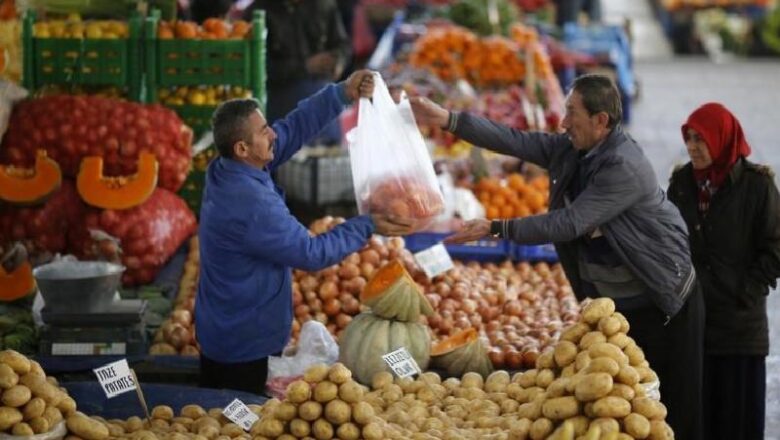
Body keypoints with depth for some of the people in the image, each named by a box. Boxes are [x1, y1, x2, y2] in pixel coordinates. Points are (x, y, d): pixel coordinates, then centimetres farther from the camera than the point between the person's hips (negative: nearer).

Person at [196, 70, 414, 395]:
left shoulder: (224, 171, -4)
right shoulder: (252, 207, -31)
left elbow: (292, 129, 2)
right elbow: (312, 253, -21)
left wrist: (342, 94, -6)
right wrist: (368, 227, -11)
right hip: (245, 345, -9)